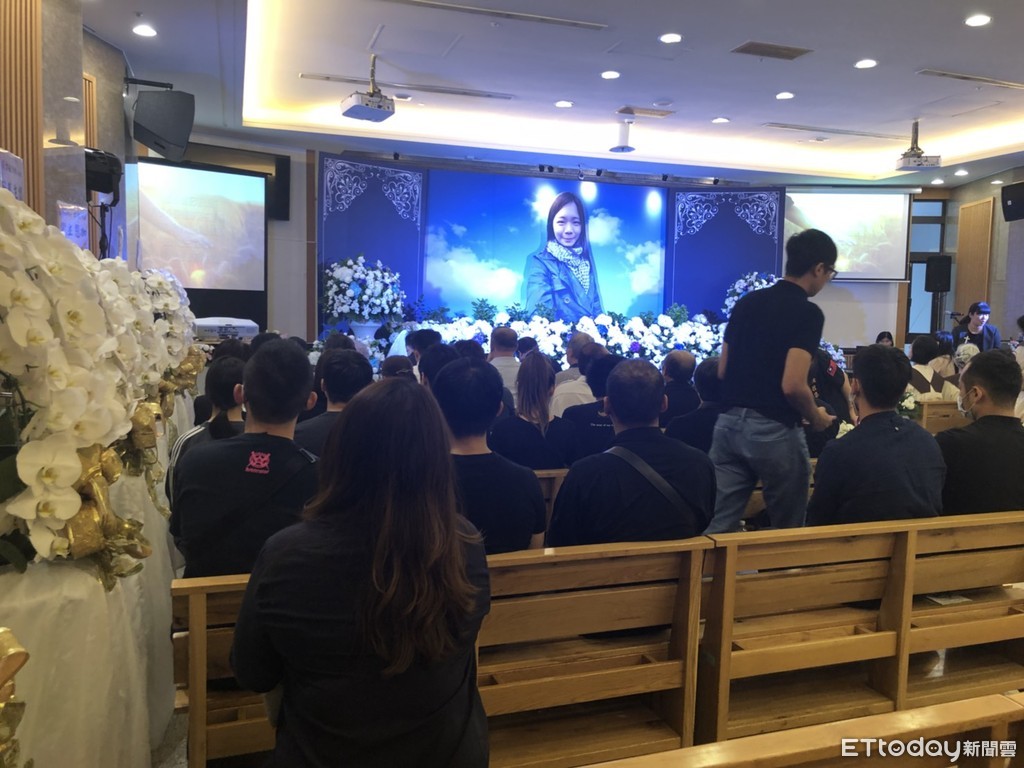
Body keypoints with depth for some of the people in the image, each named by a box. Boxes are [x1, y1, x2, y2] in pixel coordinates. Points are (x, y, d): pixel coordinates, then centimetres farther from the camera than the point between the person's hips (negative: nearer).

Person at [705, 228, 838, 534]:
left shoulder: (746, 302, 10)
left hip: (728, 424, 6)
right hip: (774, 431, -6)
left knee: (717, 526, 6)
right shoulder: (807, 312, -11)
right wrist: (816, 418, -1)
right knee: (789, 531, 15)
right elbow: (792, 385, -19)